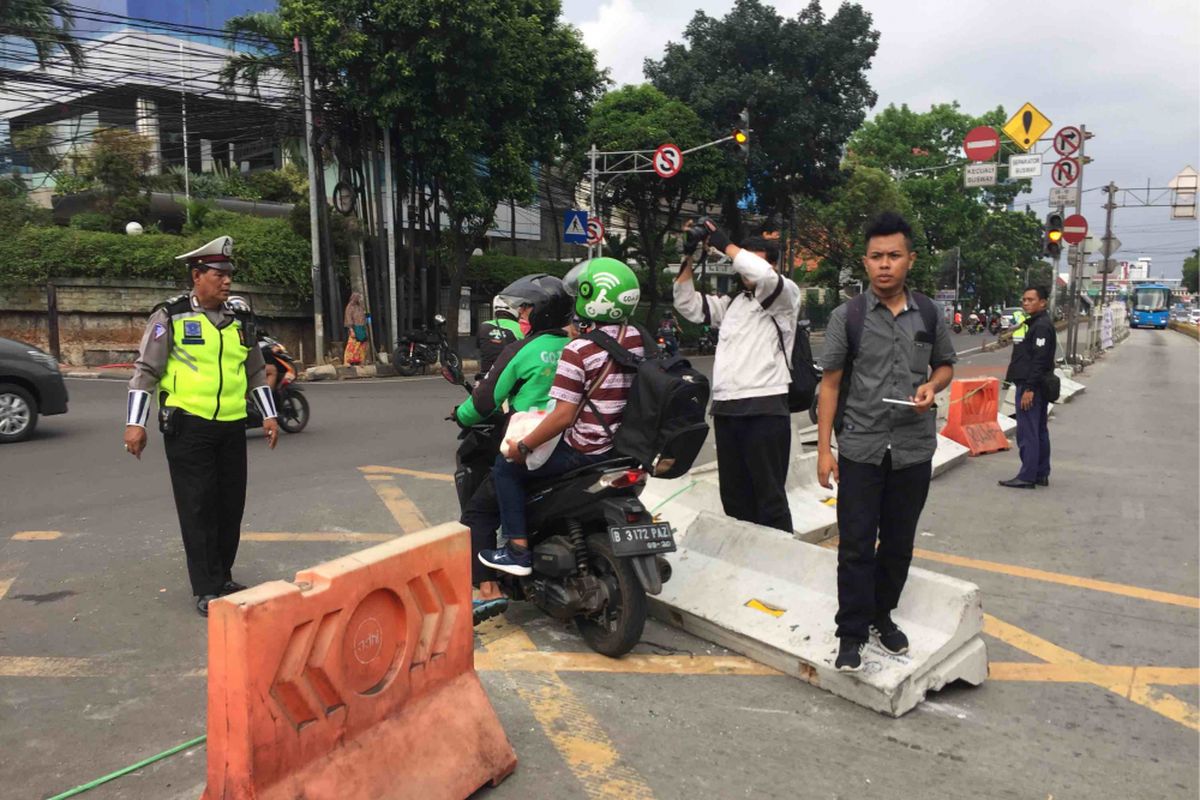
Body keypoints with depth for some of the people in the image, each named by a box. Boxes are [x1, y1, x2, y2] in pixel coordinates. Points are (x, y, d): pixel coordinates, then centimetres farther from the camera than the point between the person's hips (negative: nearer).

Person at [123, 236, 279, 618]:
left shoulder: (239, 321, 12)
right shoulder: (171, 316, -3)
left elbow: (255, 372, 19)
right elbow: (145, 370, -3)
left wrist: (269, 415, 13)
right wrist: (135, 422, -8)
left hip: (232, 426, 5)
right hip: (188, 425, -5)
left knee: (231, 505, 10)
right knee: (197, 508, -1)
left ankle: (223, 576, 26)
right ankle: (207, 590, 7)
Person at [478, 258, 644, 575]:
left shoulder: (578, 351, -21)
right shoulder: (636, 339, 0)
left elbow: (564, 416, -23)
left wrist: (523, 447, -13)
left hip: (584, 451, -8)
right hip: (622, 443, 8)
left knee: (506, 466, 8)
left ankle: (518, 549, 6)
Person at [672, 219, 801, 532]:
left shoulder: (786, 295, 1)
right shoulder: (732, 303, 21)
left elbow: (763, 275, -20)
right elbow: (688, 304, 20)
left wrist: (724, 243, -11)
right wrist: (688, 257, 10)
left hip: (765, 409, -7)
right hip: (725, 409, 7)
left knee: (769, 496, -3)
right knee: (734, 495, 14)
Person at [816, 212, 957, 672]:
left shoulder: (929, 315, 4)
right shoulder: (847, 316, -3)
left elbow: (945, 364, 18)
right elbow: (830, 383, -2)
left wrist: (933, 385, -8)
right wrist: (824, 449, -6)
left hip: (913, 450, 3)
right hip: (860, 450, -2)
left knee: (899, 543, 14)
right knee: (856, 546, 1)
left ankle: (882, 615, 33)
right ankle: (852, 634, 13)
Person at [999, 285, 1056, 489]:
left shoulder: (1041, 326, -14)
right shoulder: (1034, 323, 18)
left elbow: (1039, 360, -21)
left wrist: (1029, 388, -24)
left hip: (1031, 387, -11)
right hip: (1035, 386, 11)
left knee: (1027, 432, -8)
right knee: (1039, 431, 14)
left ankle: (1027, 476, -5)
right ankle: (1041, 474, 21)